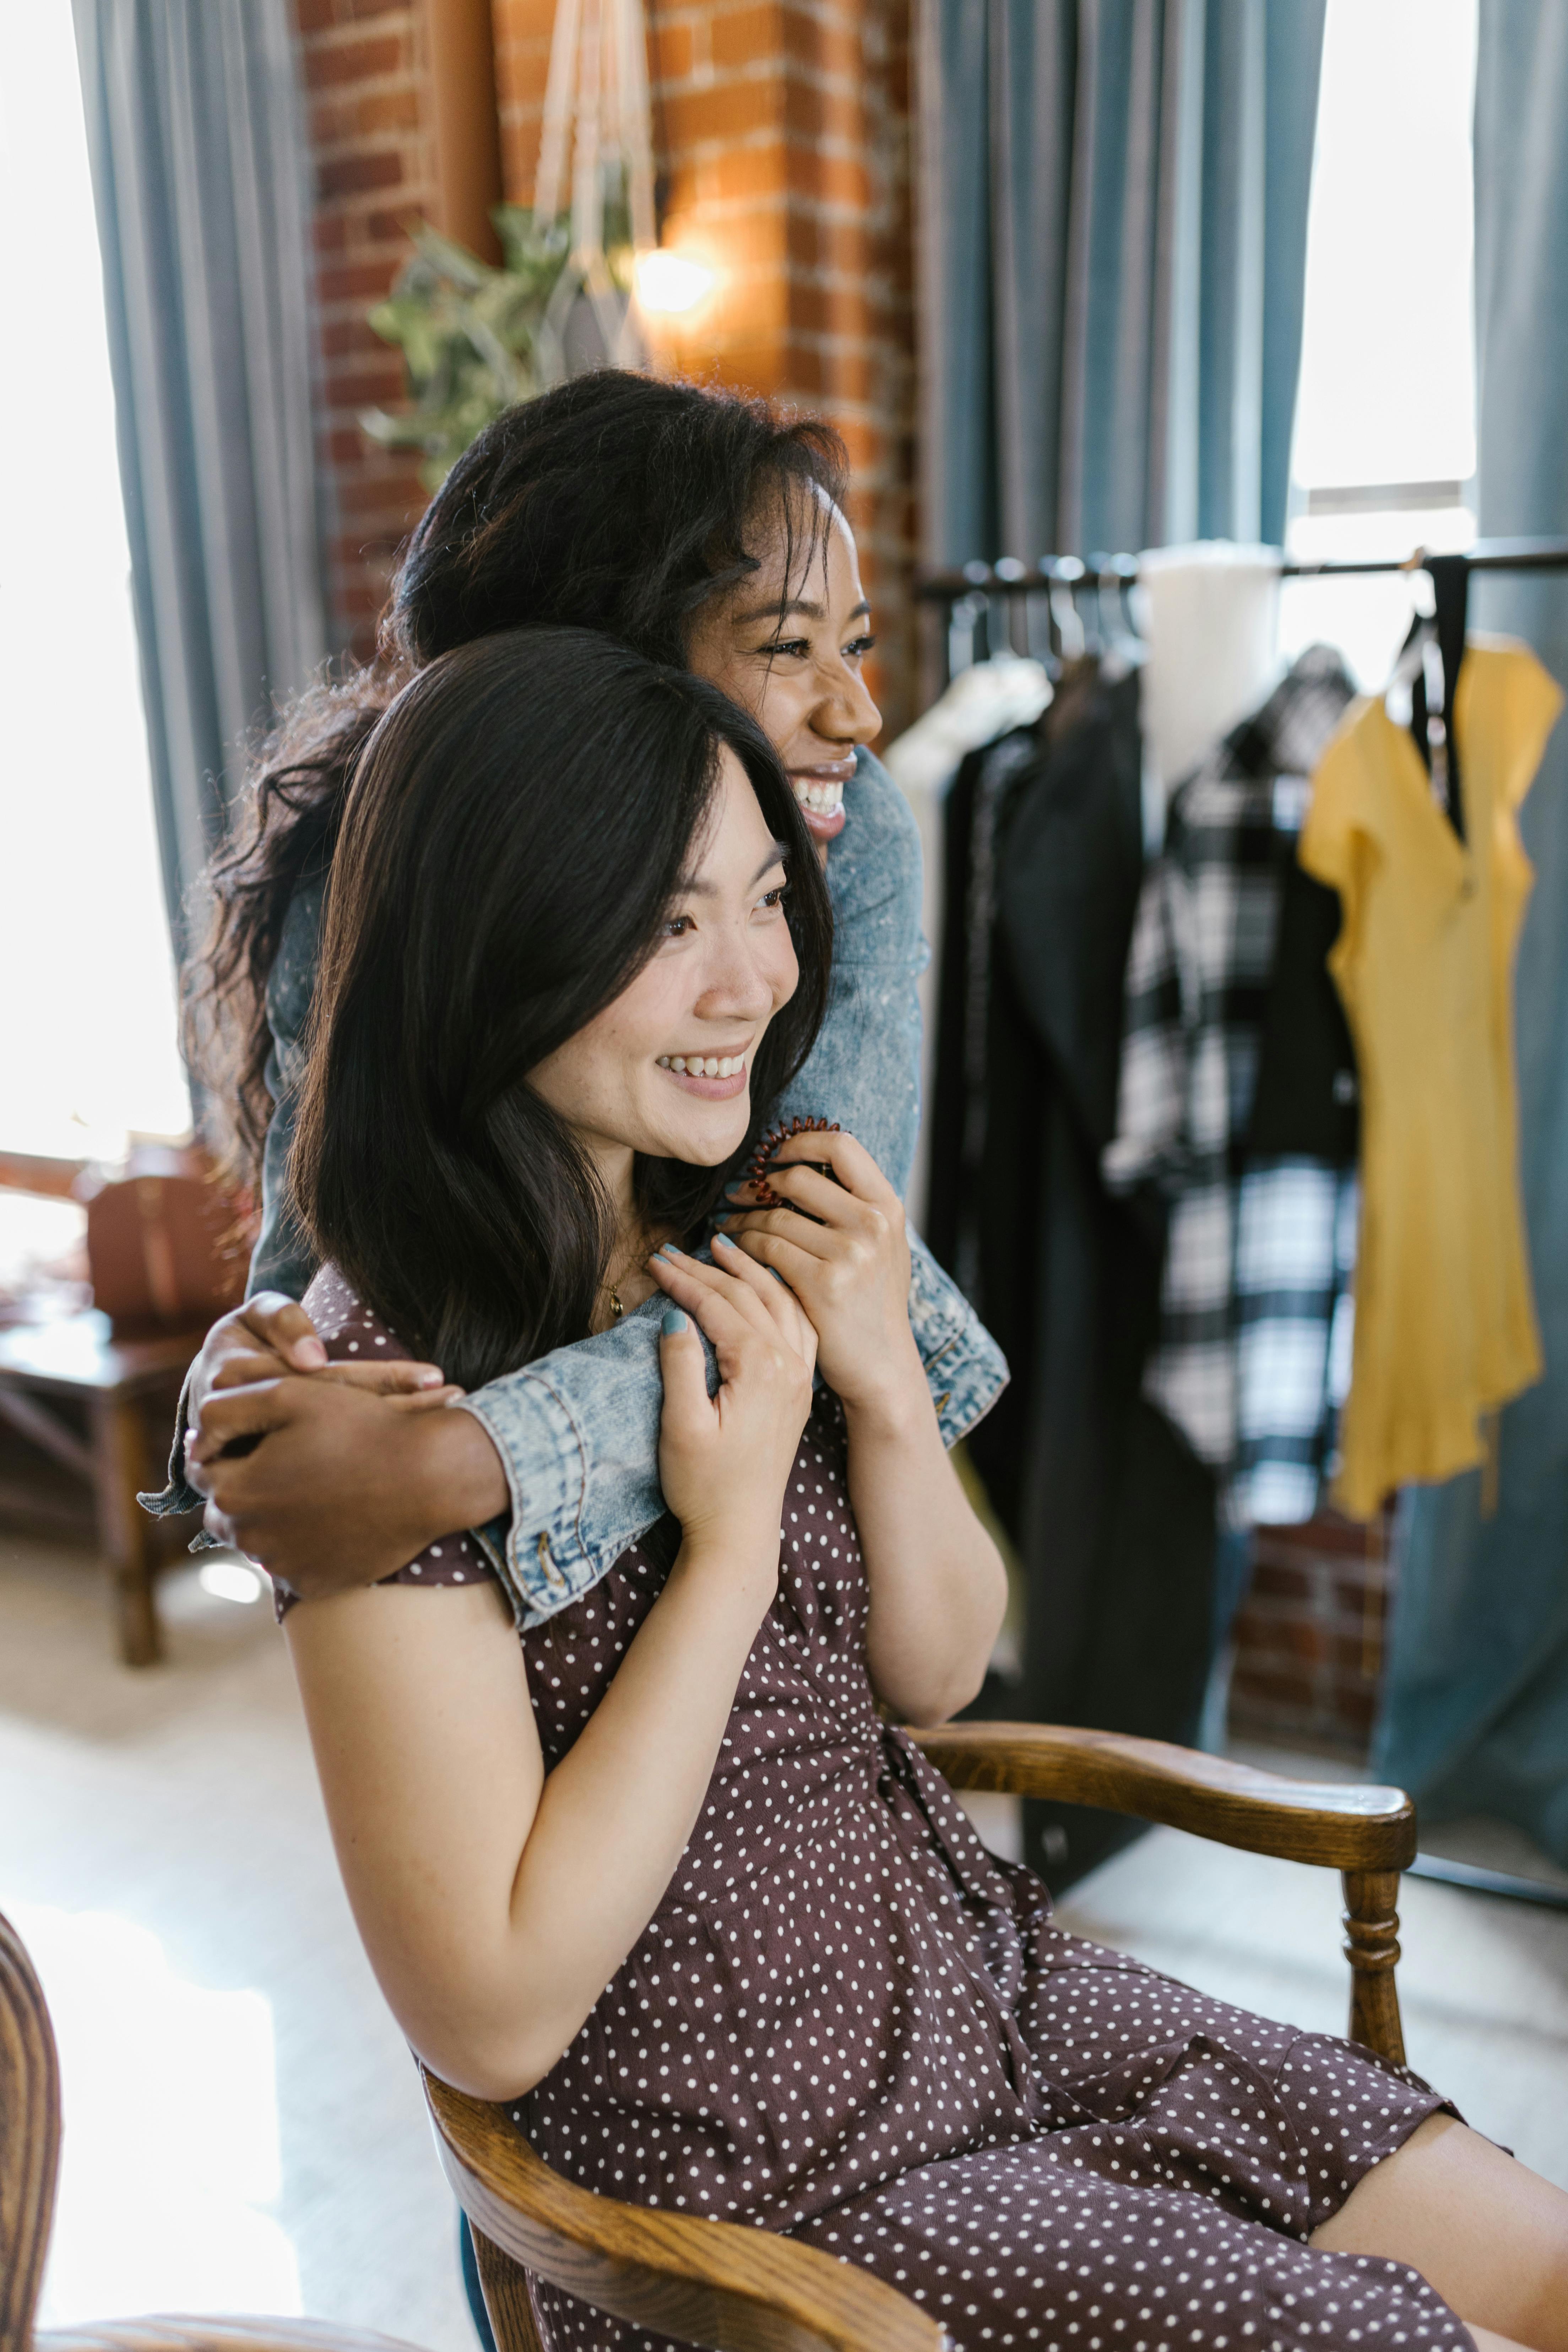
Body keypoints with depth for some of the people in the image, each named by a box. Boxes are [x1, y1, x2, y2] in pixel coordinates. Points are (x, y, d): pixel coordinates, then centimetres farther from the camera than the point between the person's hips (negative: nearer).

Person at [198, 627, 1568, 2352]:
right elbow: (490, 2020, -23)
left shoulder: (728, 1248, -3)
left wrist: (884, 1385, -14)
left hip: (1002, 2006, 7)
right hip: (764, 2194, -6)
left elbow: (936, 1675, 4)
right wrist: (733, 1531, -24)